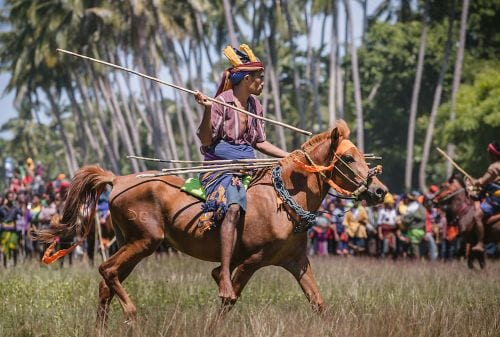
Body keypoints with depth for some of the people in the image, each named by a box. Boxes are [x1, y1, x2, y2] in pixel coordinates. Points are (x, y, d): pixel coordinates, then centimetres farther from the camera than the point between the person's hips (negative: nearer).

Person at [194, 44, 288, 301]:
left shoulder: (254, 105, 14)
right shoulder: (221, 103, -8)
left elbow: (259, 142, 22)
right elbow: (206, 140, -12)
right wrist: (207, 110, -25)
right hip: (220, 168, -8)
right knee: (233, 207, -34)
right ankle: (225, 275, -40)